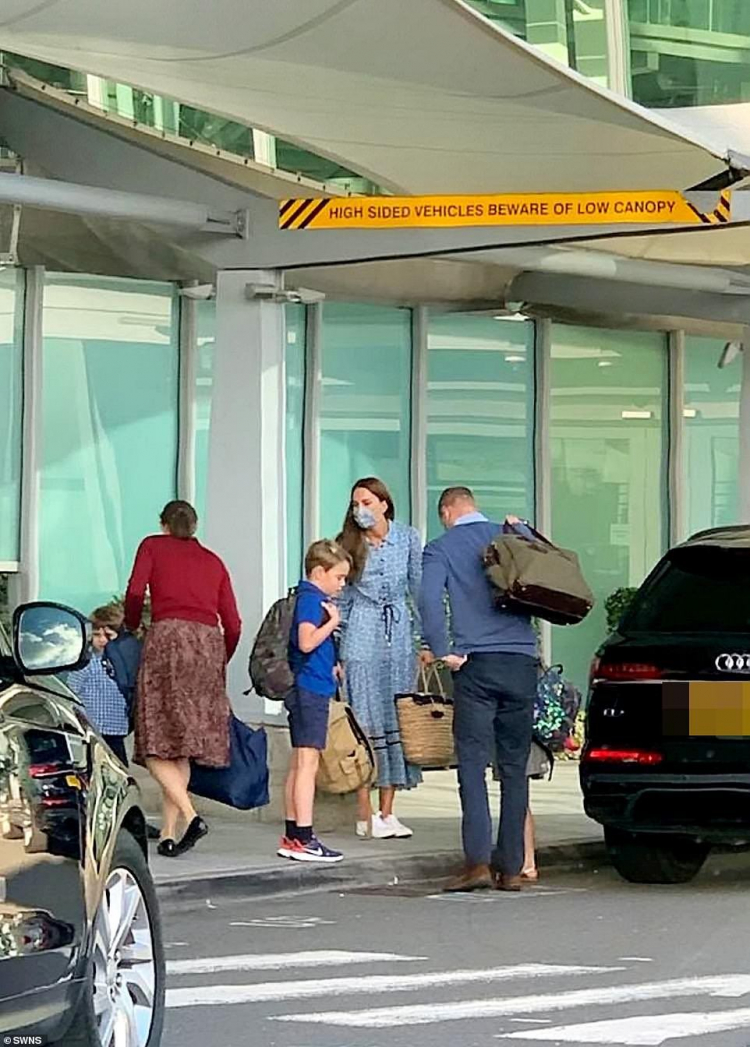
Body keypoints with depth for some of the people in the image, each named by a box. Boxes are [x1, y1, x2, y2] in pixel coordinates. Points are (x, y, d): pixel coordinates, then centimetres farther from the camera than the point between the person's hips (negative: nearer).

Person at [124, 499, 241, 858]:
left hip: (168, 635, -4)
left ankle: (191, 816, -26)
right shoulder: (213, 562, 25)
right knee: (182, 748, 8)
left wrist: (131, 630, 18)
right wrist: (218, 664, 30)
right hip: (209, 642, 4)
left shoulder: (153, 546, 15)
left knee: (158, 748, -7)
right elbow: (232, 624, 17)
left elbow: (135, 593, 1)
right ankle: (168, 834, 3)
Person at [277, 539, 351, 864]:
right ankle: (304, 839, -12)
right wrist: (333, 622, -15)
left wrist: (330, 665, 14)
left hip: (307, 690, 11)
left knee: (299, 765, 12)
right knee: (307, 763, -10)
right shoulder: (310, 599, -13)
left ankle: (292, 837, 16)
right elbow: (307, 642, -26)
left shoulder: (313, 598, 17)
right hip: (310, 689, -11)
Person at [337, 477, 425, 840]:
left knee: (396, 718, 2)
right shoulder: (348, 544, 2)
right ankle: (365, 814, -5)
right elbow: (339, 596, 6)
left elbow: (419, 587, 11)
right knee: (365, 719, -6)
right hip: (361, 637, -2)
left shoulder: (407, 538, 5)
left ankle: (387, 812, 6)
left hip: (399, 635, 2)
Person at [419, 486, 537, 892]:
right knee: (514, 767, 7)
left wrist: (442, 651, -7)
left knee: (473, 763, -3)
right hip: (521, 663, 3)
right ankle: (511, 866, 6)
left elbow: (429, 599, -11)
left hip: (476, 663, -3)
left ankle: (478, 860, -15)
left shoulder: (442, 548, 4)